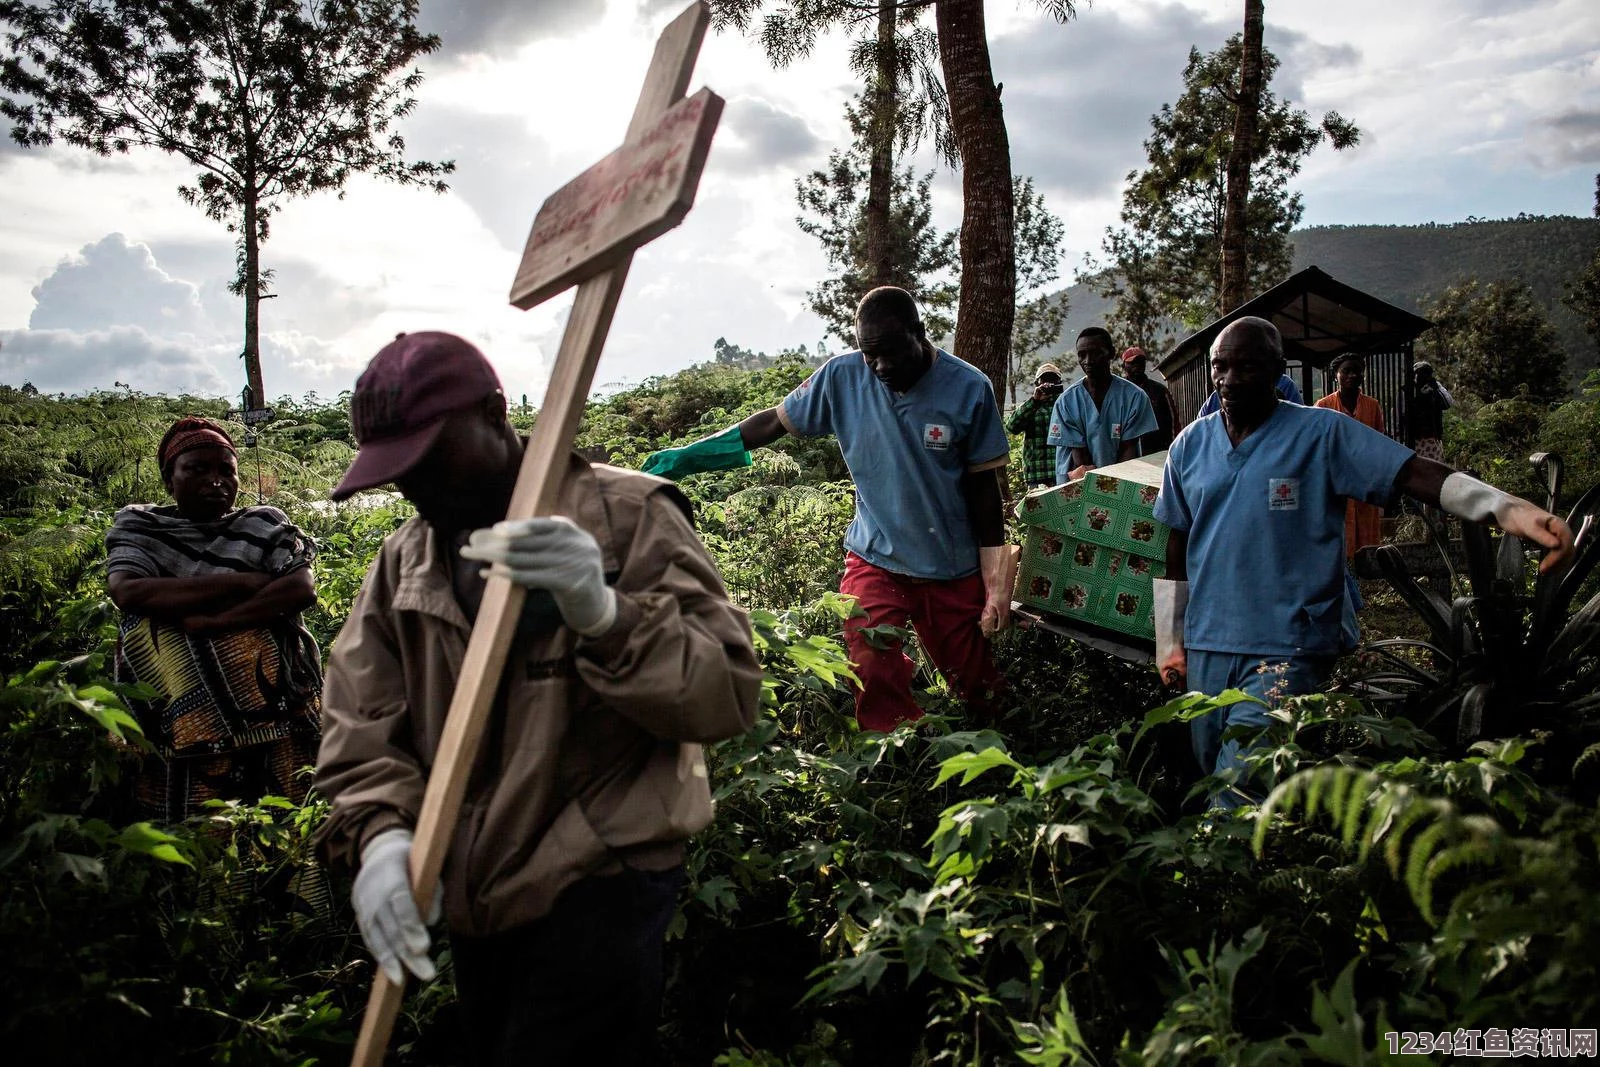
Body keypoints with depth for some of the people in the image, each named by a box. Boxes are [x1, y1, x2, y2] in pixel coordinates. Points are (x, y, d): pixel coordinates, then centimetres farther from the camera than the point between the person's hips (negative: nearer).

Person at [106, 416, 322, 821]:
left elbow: (303, 590, -7)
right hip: (181, 718, 0)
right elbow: (126, 591, -9)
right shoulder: (138, 525, 10)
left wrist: (208, 622, -15)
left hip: (270, 708, 0)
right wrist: (242, 582, -11)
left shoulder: (265, 525, 8)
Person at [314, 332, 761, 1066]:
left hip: (601, 887, -6)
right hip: (472, 897, 7)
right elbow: (357, 719, -1)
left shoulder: (626, 514, -11)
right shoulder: (403, 559, 7)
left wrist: (603, 614, -36)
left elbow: (729, 691, -20)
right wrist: (379, 831, -20)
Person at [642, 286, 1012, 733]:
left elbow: (984, 487, -6)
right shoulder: (842, 376, -11)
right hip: (875, 560, 1)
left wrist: (996, 584, -4)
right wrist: (687, 456, -3)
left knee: (980, 694, 10)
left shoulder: (969, 388, -14)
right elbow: (776, 421, 1)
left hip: (953, 571, 0)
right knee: (876, 679, -18)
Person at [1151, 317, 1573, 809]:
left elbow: (1417, 474, -15)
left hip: (1287, 650, -5)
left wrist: (1509, 509, -32)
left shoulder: (1322, 433, -4)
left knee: (1243, 792, -14)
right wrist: (1170, 642, 14)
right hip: (1206, 646, 5)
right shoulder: (1190, 445, 8)